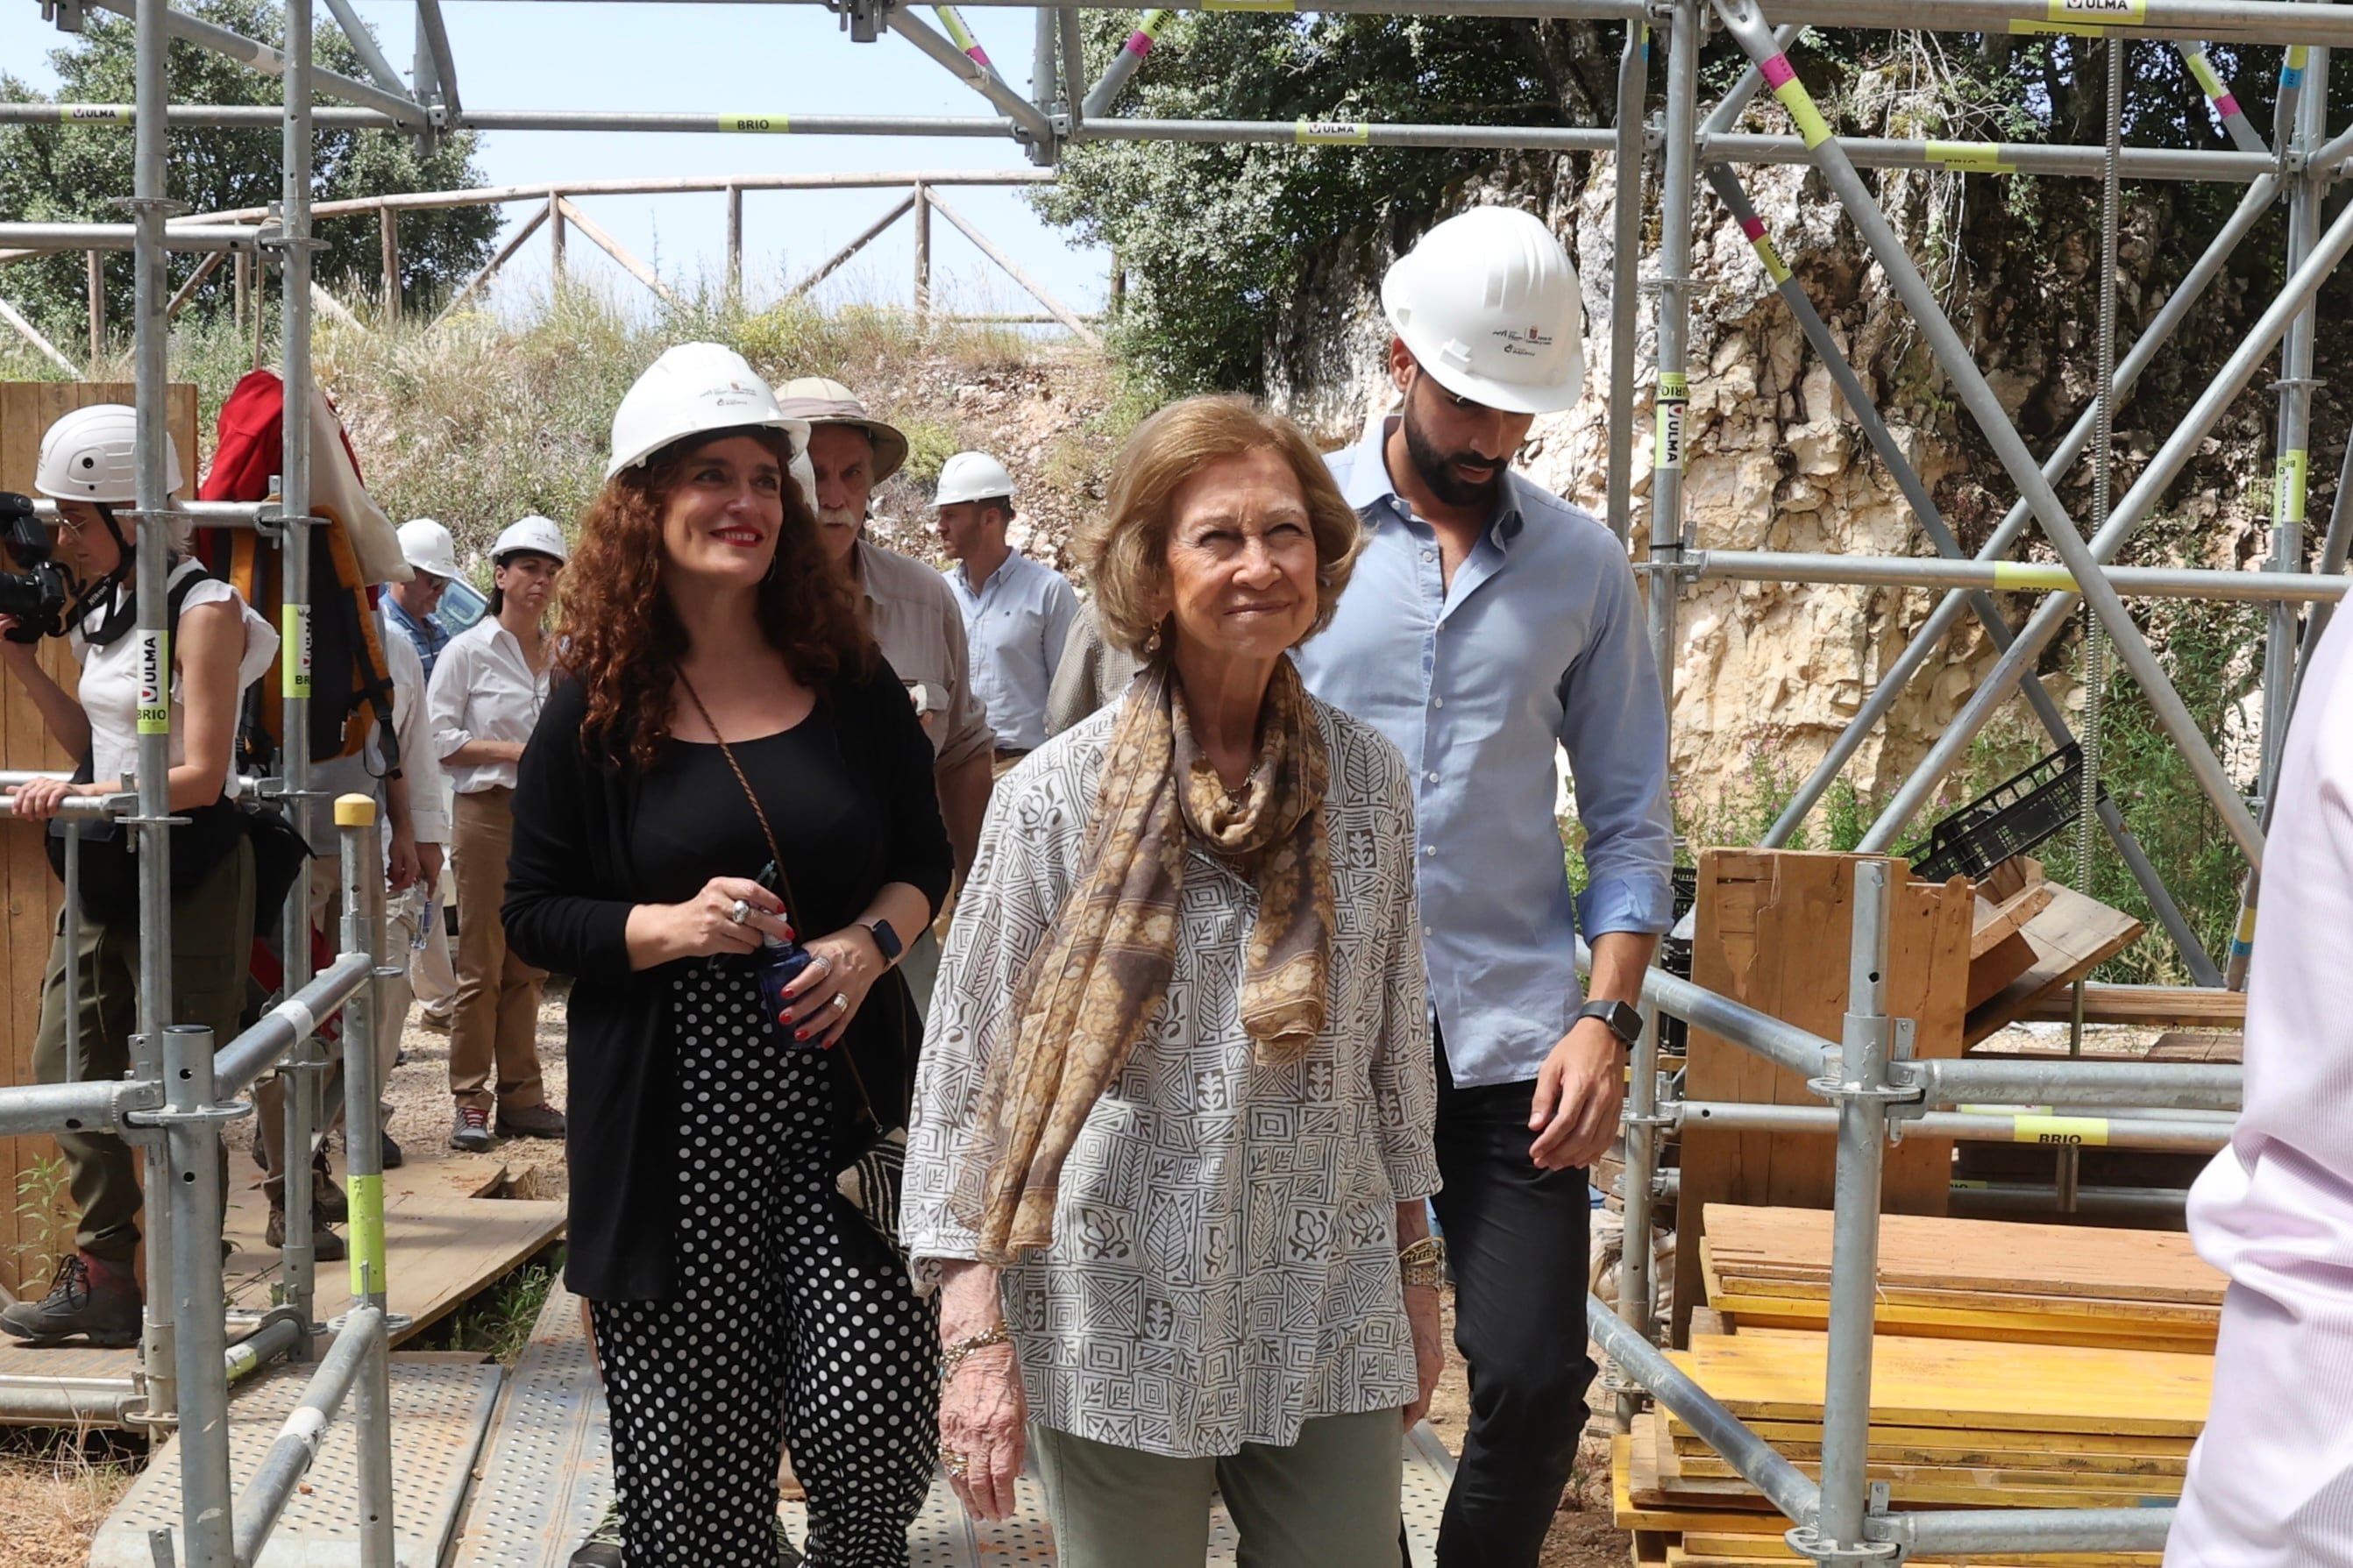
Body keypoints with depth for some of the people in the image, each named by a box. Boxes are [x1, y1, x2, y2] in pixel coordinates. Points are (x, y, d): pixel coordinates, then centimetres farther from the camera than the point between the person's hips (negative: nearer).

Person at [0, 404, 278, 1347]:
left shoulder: (205, 612, -15)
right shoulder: (101, 614, 12)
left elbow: (200, 777, -20)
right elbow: (99, 744, 16)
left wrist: (79, 794, -31)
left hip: (190, 877, -9)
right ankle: (103, 1279, 20)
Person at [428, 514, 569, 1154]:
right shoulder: (468, 651, -4)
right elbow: (437, 737, -8)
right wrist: (513, 751, -14)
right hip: (490, 811, -5)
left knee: (528, 964, 9)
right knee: (481, 964, -3)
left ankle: (520, 1095, 15)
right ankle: (470, 1101, 3)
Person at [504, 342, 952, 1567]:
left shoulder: (852, 683, 6)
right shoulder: (594, 710, 0)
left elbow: (924, 859, 14)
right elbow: (534, 914, 2)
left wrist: (870, 941, -6)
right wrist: (673, 926, -15)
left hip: (843, 1100, 1)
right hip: (673, 1130, -1)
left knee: (870, 1419, -9)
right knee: (697, 1456, 3)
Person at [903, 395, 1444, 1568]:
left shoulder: (1366, 781, 2)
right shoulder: (1059, 797, -8)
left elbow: (1392, 1044, 11)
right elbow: (967, 1072, -6)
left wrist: (1415, 1272, 14)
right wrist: (975, 1335, -10)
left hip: (1329, 1330, 3)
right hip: (1119, 1331, -3)